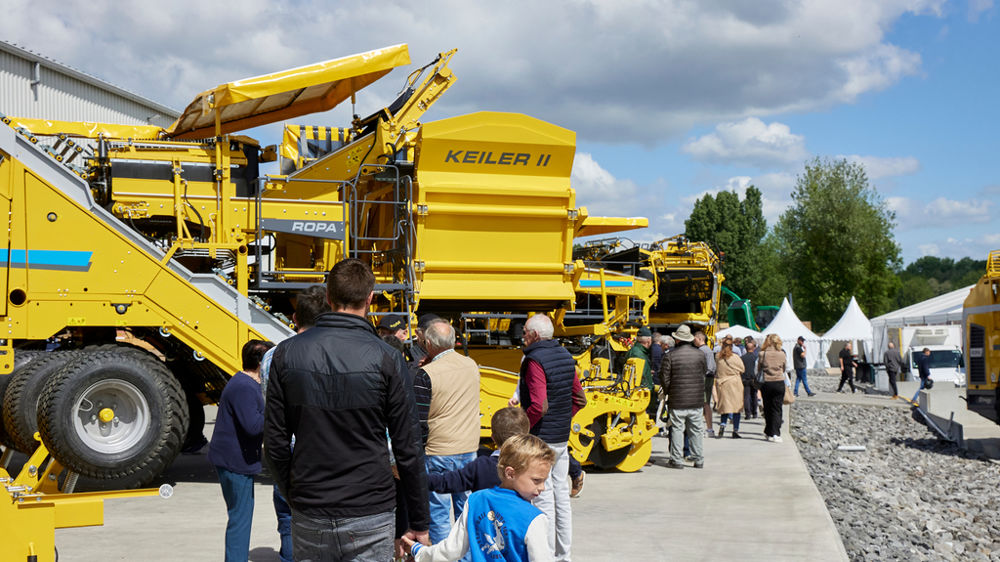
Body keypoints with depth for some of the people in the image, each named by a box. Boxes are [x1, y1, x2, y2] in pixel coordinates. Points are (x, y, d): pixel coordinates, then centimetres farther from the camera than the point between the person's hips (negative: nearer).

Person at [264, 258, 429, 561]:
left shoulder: (287, 353, -1)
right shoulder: (386, 359, -9)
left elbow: (275, 442, 4)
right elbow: (408, 449, -6)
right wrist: (419, 523, 4)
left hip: (309, 518, 3)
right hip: (370, 516, -2)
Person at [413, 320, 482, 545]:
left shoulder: (426, 375, -14)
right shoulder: (472, 366, 3)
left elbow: (419, 422, -13)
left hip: (438, 453, -5)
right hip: (469, 450, 6)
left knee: (438, 514, 3)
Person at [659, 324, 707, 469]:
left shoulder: (670, 356, -9)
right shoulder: (700, 354, 2)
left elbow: (664, 378, -6)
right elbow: (704, 374, 12)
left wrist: (668, 392, 11)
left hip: (677, 400, -3)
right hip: (697, 400, 3)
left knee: (677, 429, 4)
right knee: (696, 430, 11)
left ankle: (676, 459, 5)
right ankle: (698, 459, 15)